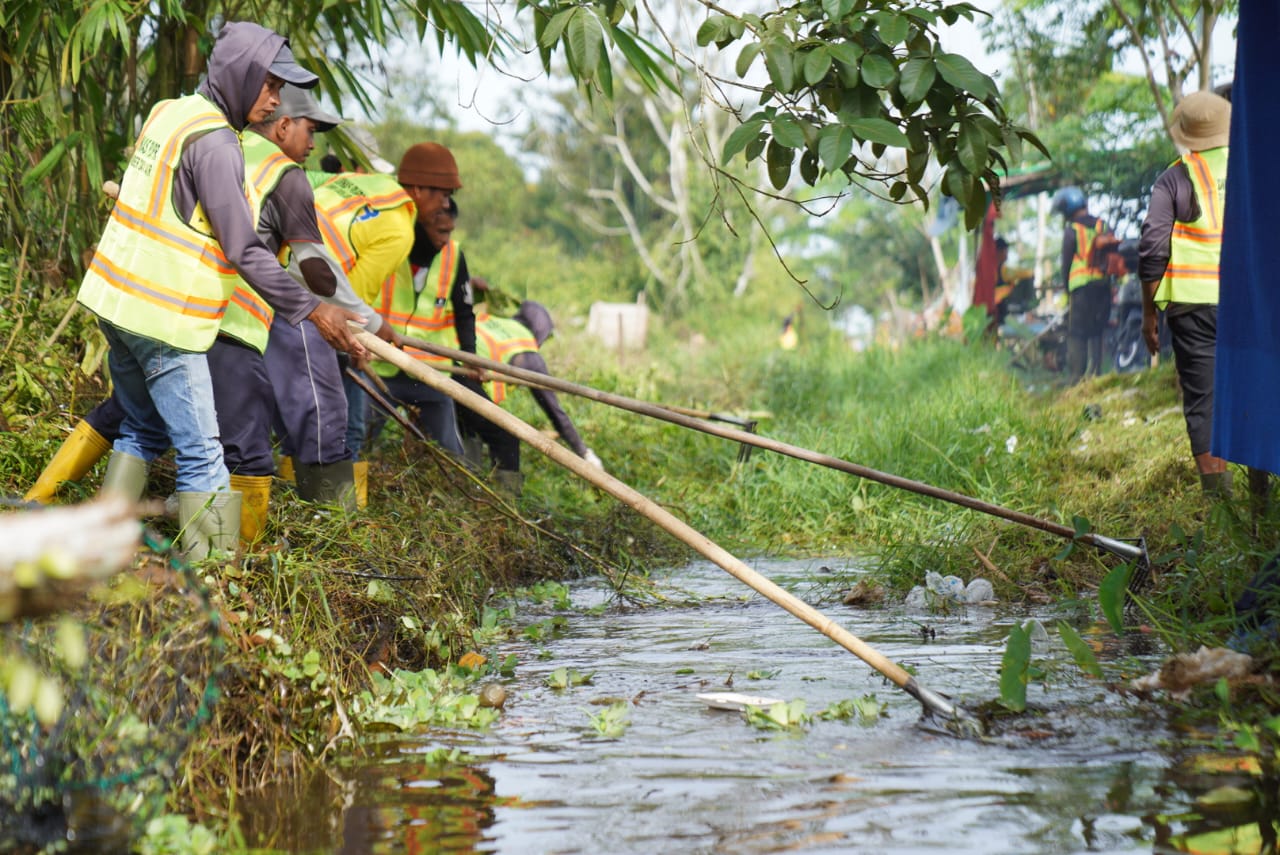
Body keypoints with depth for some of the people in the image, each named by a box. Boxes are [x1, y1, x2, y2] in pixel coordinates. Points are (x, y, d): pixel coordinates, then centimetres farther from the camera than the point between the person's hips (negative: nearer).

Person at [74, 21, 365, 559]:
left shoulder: (167, 112, 9)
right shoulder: (216, 145, -17)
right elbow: (245, 253, -18)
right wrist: (310, 309, -13)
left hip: (115, 294, 9)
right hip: (165, 319, -9)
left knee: (143, 430, 22)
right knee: (201, 455, -5)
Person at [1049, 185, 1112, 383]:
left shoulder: (1071, 230, -4)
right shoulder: (1102, 226, 10)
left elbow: (1066, 262, -2)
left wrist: (1066, 290, 5)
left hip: (1080, 286, -5)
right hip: (1103, 285, 5)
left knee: (1076, 335, -1)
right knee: (1097, 333, 12)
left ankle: (1076, 378, -5)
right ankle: (1095, 375, 8)